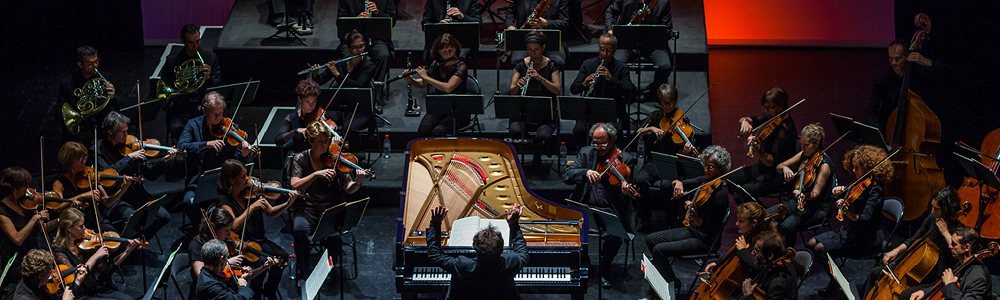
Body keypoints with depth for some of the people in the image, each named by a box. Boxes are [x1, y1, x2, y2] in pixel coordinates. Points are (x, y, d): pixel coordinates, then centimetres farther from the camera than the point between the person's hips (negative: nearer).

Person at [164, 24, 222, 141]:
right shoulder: (172, 62, 6)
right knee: (175, 128, -32)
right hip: (180, 111, 0)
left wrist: (209, 78, -15)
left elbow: (218, 86, 6)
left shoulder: (211, 58, 9)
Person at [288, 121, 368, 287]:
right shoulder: (300, 159, 3)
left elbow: (348, 188, -2)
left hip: (330, 208, 0)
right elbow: (295, 186, -12)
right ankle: (303, 275, -14)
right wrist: (316, 174, -25)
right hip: (306, 208, 0)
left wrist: (357, 183, -25)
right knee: (300, 229, -33)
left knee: (333, 236, -31)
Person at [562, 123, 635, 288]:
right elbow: (566, 176, -2)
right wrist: (586, 172, -22)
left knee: (614, 235, -31)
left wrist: (627, 190, -30)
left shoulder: (624, 159, 1)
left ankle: (604, 270, -4)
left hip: (610, 210, -2)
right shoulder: (586, 153, 9)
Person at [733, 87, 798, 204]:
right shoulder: (771, 117, 0)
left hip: (778, 176, -10)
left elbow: (771, 162, -30)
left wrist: (757, 151, -48)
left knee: (741, 193, -24)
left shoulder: (785, 129, -25)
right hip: (762, 168, 10)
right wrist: (745, 121, -22)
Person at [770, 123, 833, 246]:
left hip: (816, 208, -8)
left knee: (787, 226, -32)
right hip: (798, 202, 8)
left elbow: (815, 193, -25)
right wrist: (785, 168, -12)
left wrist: (803, 195, -47)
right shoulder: (803, 155, 5)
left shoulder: (824, 164, -17)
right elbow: (779, 167, 13)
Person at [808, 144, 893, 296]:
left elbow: (865, 219, -32)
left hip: (867, 238, -9)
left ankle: (836, 283, -1)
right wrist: (839, 192, -5)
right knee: (812, 243, 3)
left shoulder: (875, 190, -21)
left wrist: (848, 213, -50)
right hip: (849, 231, 9)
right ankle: (834, 280, 11)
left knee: (820, 249, -21)